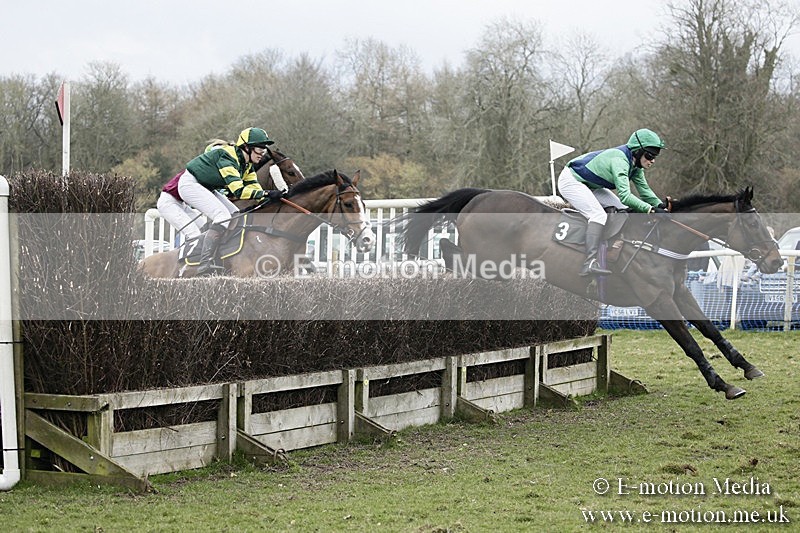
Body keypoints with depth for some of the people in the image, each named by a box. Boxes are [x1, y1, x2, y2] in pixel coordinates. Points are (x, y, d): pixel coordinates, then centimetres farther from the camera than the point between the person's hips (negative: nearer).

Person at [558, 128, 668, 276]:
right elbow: (625, 196, -40)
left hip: (590, 185, 10)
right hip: (571, 181, -10)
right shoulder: (619, 160, -31)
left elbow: (645, 190, -1)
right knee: (599, 215, -28)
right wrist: (651, 210, -45)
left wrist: (661, 206, -18)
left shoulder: (635, 165, 0)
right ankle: (590, 263, -36)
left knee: (623, 211, 3)